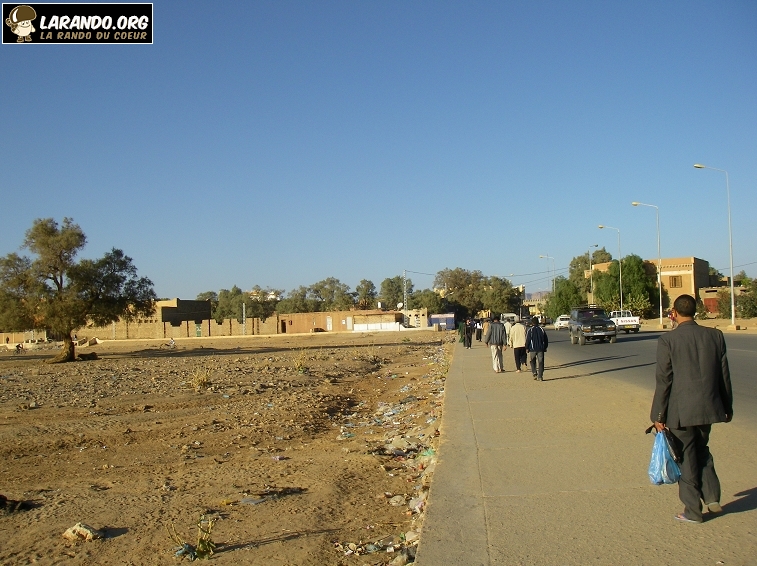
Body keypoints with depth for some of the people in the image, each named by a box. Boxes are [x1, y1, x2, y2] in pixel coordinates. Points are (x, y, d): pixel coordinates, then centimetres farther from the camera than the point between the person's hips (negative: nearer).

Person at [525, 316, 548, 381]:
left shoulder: (529, 330, -5)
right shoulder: (541, 329, 6)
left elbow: (527, 340, -7)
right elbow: (546, 340, 10)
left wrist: (527, 348, 2)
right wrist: (545, 347, 19)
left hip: (532, 349, -2)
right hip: (541, 349, 2)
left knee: (532, 362, 14)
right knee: (540, 362, 5)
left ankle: (534, 373, -4)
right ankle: (540, 377, 1)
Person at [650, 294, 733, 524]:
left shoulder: (668, 340, -12)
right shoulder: (715, 336, 0)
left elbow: (663, 380, -11)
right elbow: (724, 375, 6)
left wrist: (658, 415, -4)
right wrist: (727, 407, 17)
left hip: (681, 410, -4)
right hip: (709, 407, 4)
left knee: (686, 458, 8)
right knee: (701, 450, 25)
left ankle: (693, 511, 16)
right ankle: (712, 497, 19)